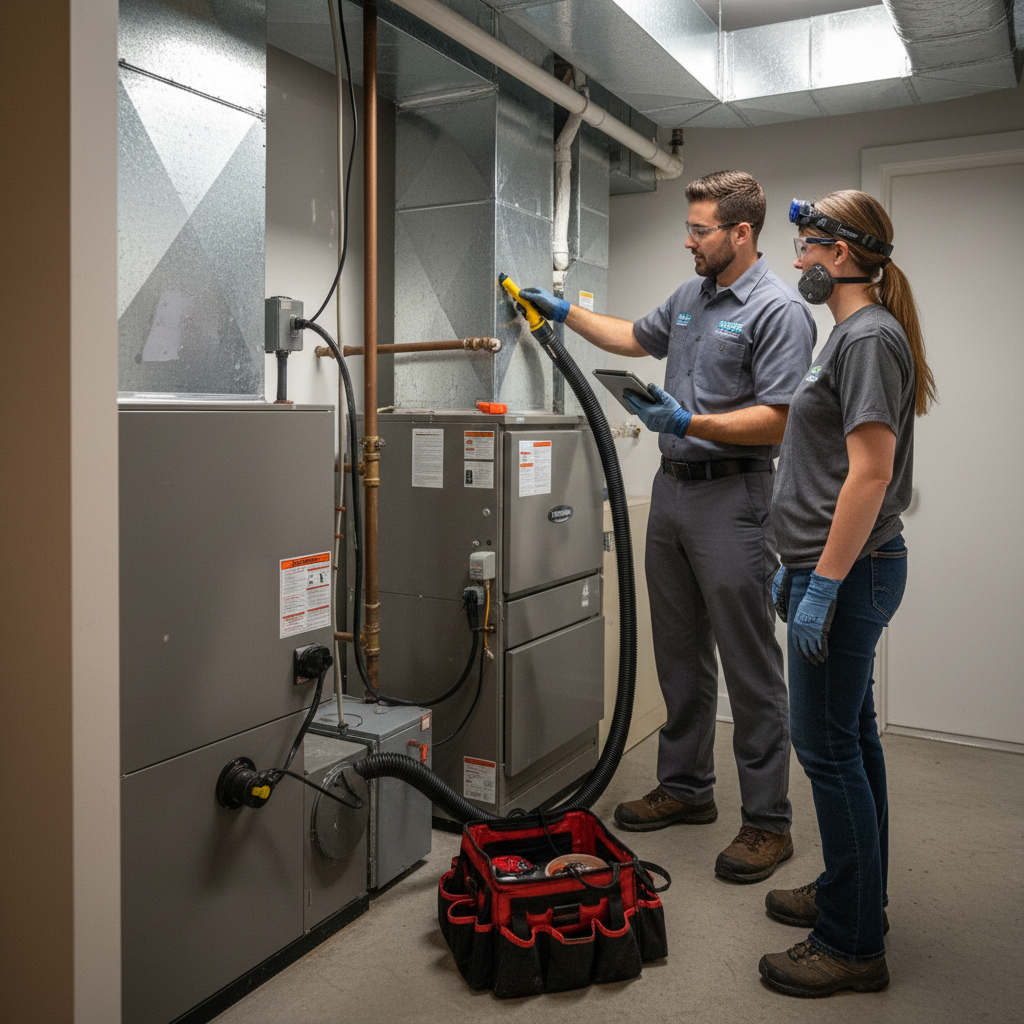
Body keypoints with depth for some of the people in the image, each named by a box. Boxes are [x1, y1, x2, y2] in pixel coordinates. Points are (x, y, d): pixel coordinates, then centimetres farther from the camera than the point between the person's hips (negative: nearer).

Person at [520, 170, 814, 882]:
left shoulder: (778, 309, -12)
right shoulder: (690, 297, 15)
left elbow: (778, 421, -18)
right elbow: (635, 338, 31)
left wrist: (689, 423, -24)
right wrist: (563, 311, 26)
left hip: (732, 499, -8)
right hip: (672, 489, 9)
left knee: (751, 668, -2)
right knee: (680, 656, 15)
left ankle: (768, 821, 9)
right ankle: (687, 788, 28)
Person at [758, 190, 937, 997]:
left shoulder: (869, 336, -15)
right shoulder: (854, 333, 16)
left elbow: (869, 473, -23)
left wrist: (823, 587, -23)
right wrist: (797, 566, 21)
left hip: (848, 574, -10)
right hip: (839, 569, 10)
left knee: (830, 749, -3)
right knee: (851, 737, 18)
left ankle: (853, 946, 10)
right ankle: (855, 895, 33)